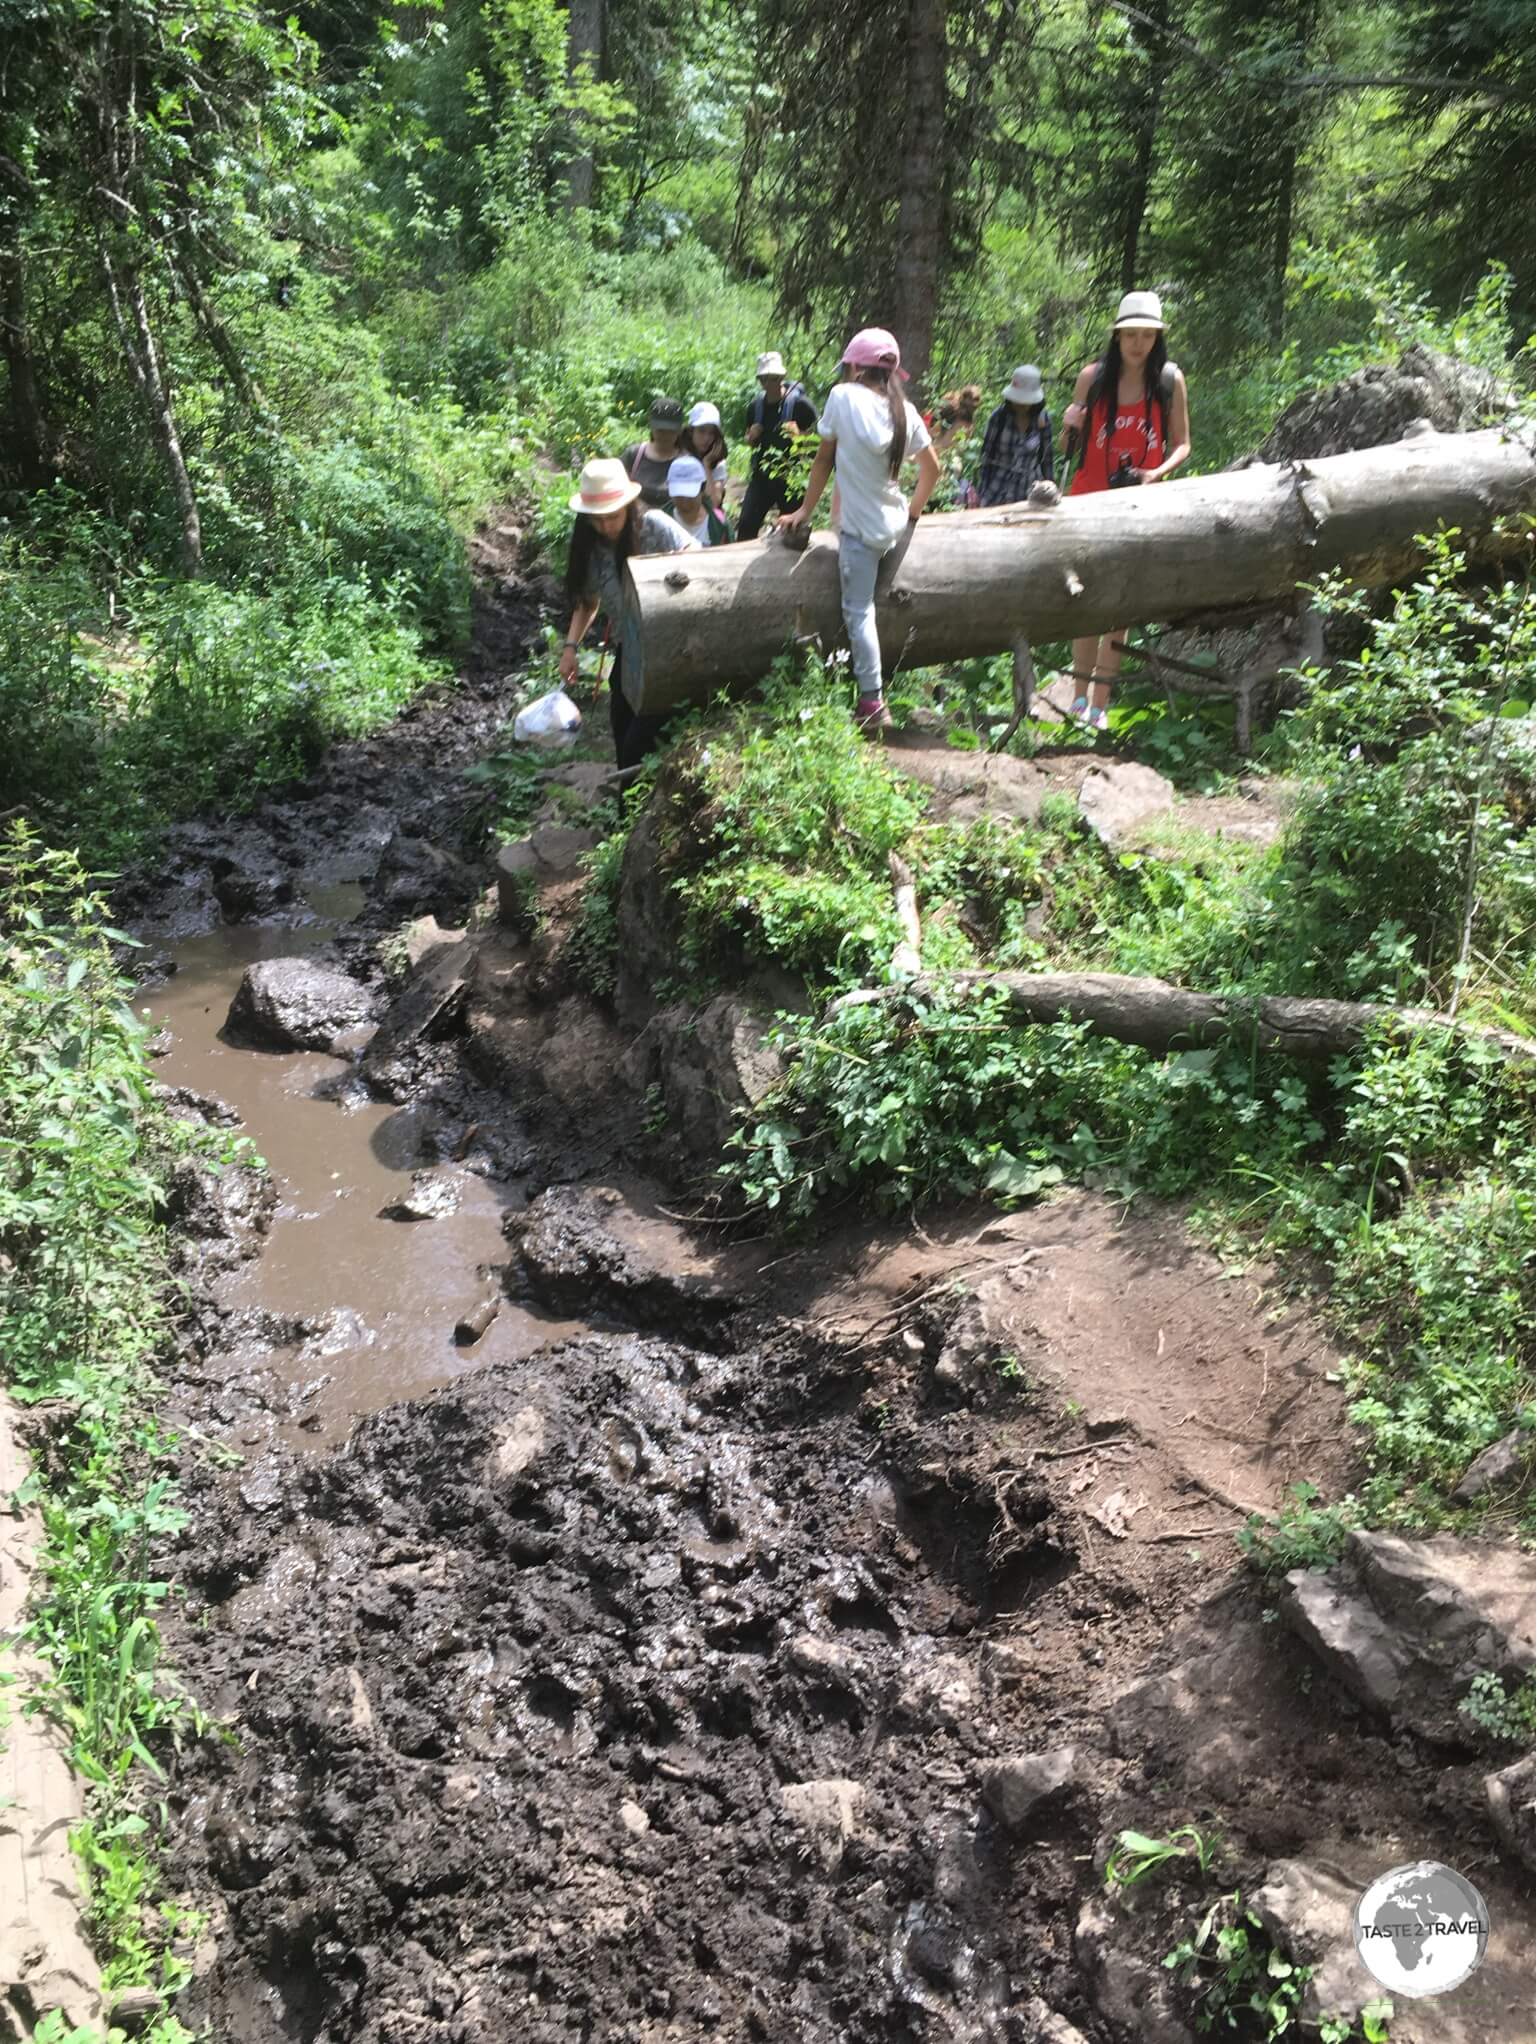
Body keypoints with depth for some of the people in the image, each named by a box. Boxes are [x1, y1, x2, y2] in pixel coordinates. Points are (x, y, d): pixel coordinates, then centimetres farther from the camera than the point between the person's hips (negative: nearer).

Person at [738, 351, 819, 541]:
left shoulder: (799, 403, -7)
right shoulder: (756, 406, 9)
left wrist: (798, 434, -24)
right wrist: (752, 437, -2)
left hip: (790, 476, -4)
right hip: (761, 475, 4)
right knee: (746, 524, -5)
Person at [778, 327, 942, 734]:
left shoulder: (843, 396, -8)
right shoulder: (904, 411, 5)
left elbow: (823, 460, -2)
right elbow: (932, 468, 10)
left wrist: (805, 511, 7)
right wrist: (913, 512, 23)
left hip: (861, 528, -5)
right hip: (896, 525, 5)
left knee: (858, 612, -3)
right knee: (864, 608, 19)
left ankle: (872, 702, -6)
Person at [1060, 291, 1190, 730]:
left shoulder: (1170, 380, 2)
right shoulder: (1093, 376, 2)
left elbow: (1182, 445, 5)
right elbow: (1069, 446, 8)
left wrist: (1158, 472, -15)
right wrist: (1070, 426, -14)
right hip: (1091, 501, 0)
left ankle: (1100, 704, 3)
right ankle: (1081, 694, 7)